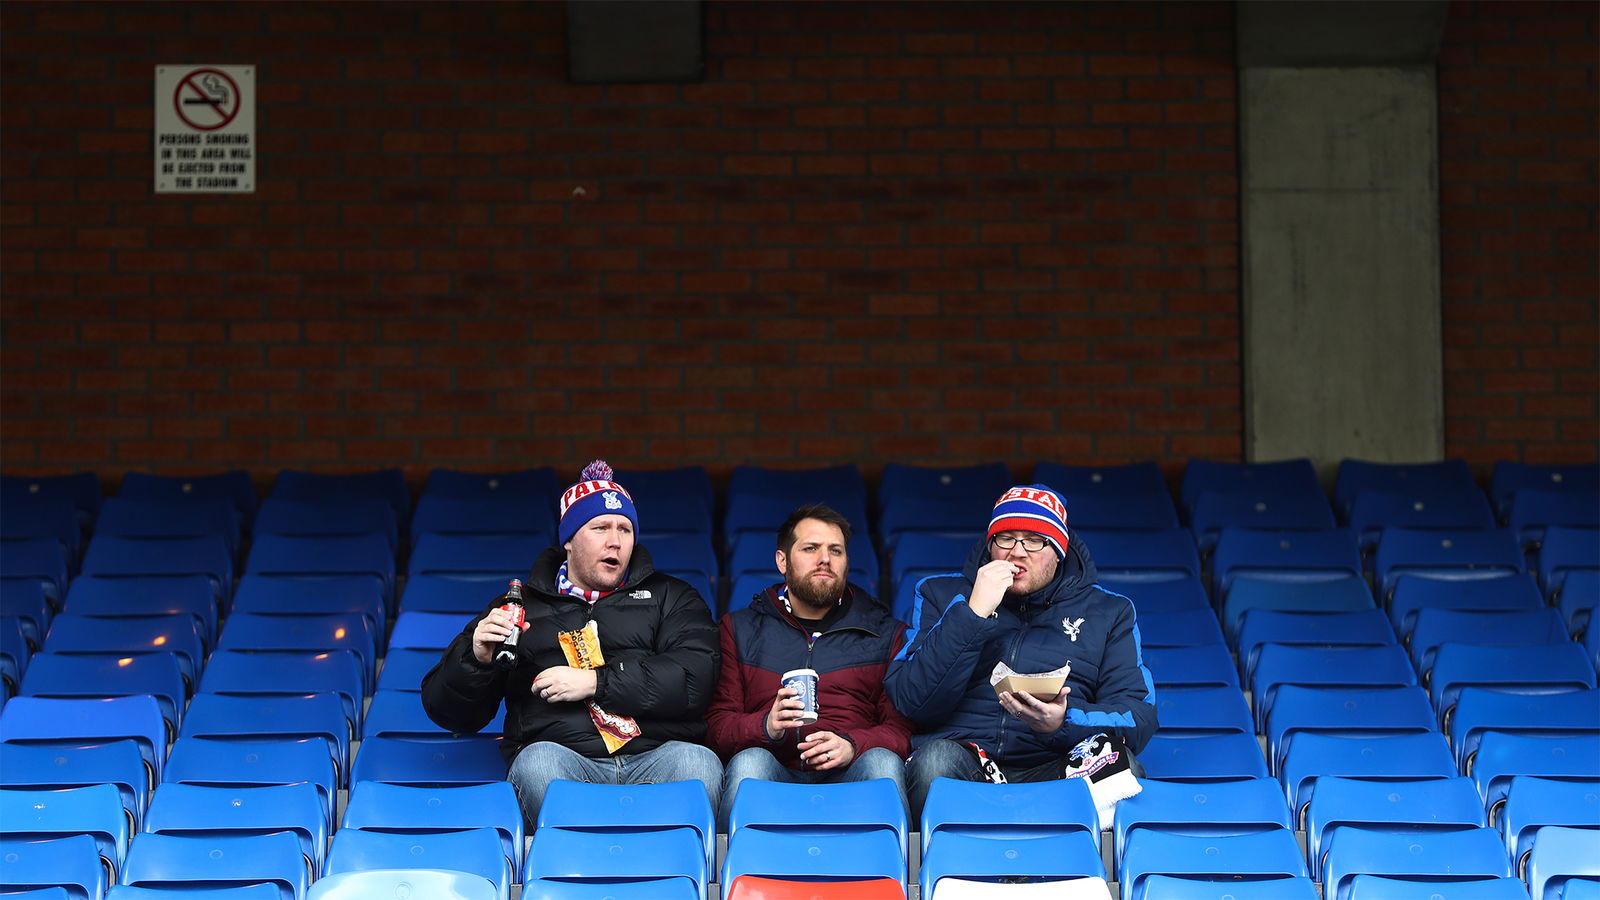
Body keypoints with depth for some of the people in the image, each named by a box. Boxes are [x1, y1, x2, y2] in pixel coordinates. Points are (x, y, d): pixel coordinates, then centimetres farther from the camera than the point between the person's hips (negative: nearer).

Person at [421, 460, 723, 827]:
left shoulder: (669, 598, 23)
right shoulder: (522, 606, 24)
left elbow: (695, 678, 2)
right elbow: (445, 710, 22)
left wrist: (596, 683, -5)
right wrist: (476, 658, 0)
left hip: (654, 757, 0)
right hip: (567, 760, 0)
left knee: (697, 762, -34)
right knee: (537, 761, -35)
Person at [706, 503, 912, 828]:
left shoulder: (885, 632, 19)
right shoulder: (739, 630, 18)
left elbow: (902, 727, 7)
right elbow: (715, 725, 8)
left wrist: (851, 745, -14)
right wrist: (766, 726, -14)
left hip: (847, 777, 0)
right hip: (776, 774, 0)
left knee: (883, 763, -32)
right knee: (750, 762, -33)